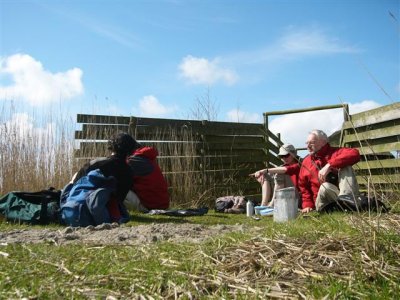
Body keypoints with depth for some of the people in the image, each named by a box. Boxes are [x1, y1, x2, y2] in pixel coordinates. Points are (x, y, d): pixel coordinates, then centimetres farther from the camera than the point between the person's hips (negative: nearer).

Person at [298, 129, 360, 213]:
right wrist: (308, 205, -1)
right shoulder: (306, 161, 8)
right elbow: (303, 186, 12)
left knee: (346, 166, -22)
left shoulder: (335, 152, -1)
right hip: (324, 203, 0)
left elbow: (355, 154, -23)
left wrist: (329, 165, -30)